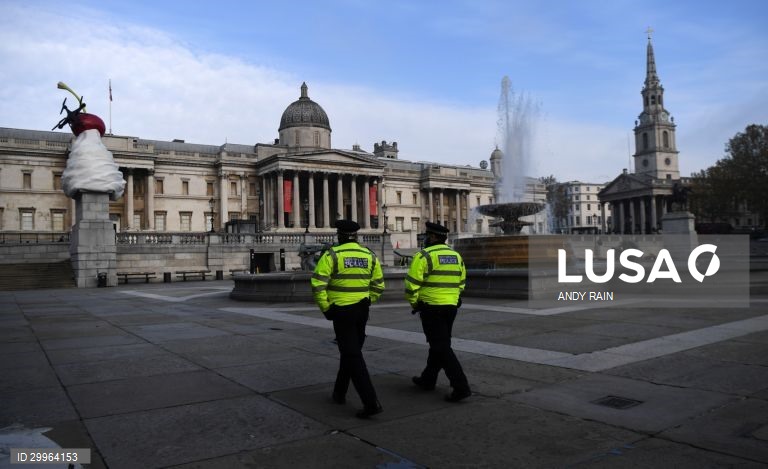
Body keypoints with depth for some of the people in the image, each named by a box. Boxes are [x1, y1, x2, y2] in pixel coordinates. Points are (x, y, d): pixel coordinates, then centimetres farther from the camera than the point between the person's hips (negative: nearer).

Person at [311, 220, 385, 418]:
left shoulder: (332, 255, -9)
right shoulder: (370, 255, 4)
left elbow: (318, 284, -15)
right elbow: (379, 286, 9)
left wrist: (325, 308, -5)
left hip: (341, 311, -5)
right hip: (361, 311, 5)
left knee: (353, 355, -4)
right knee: (349, 351, 20)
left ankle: (371, 401, -12)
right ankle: (339, 392, 32)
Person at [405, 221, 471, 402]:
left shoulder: (424, 256, -11)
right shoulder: (456, 256, 11)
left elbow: (412, 284, -14)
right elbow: (461, 283, 15)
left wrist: (414, 303, 1)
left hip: (431, 308, -7)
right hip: (451, 306, 8)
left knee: (441, 347, -5)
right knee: (438, 344, 19)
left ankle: (461, 386, -11)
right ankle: (428, 380, 32)